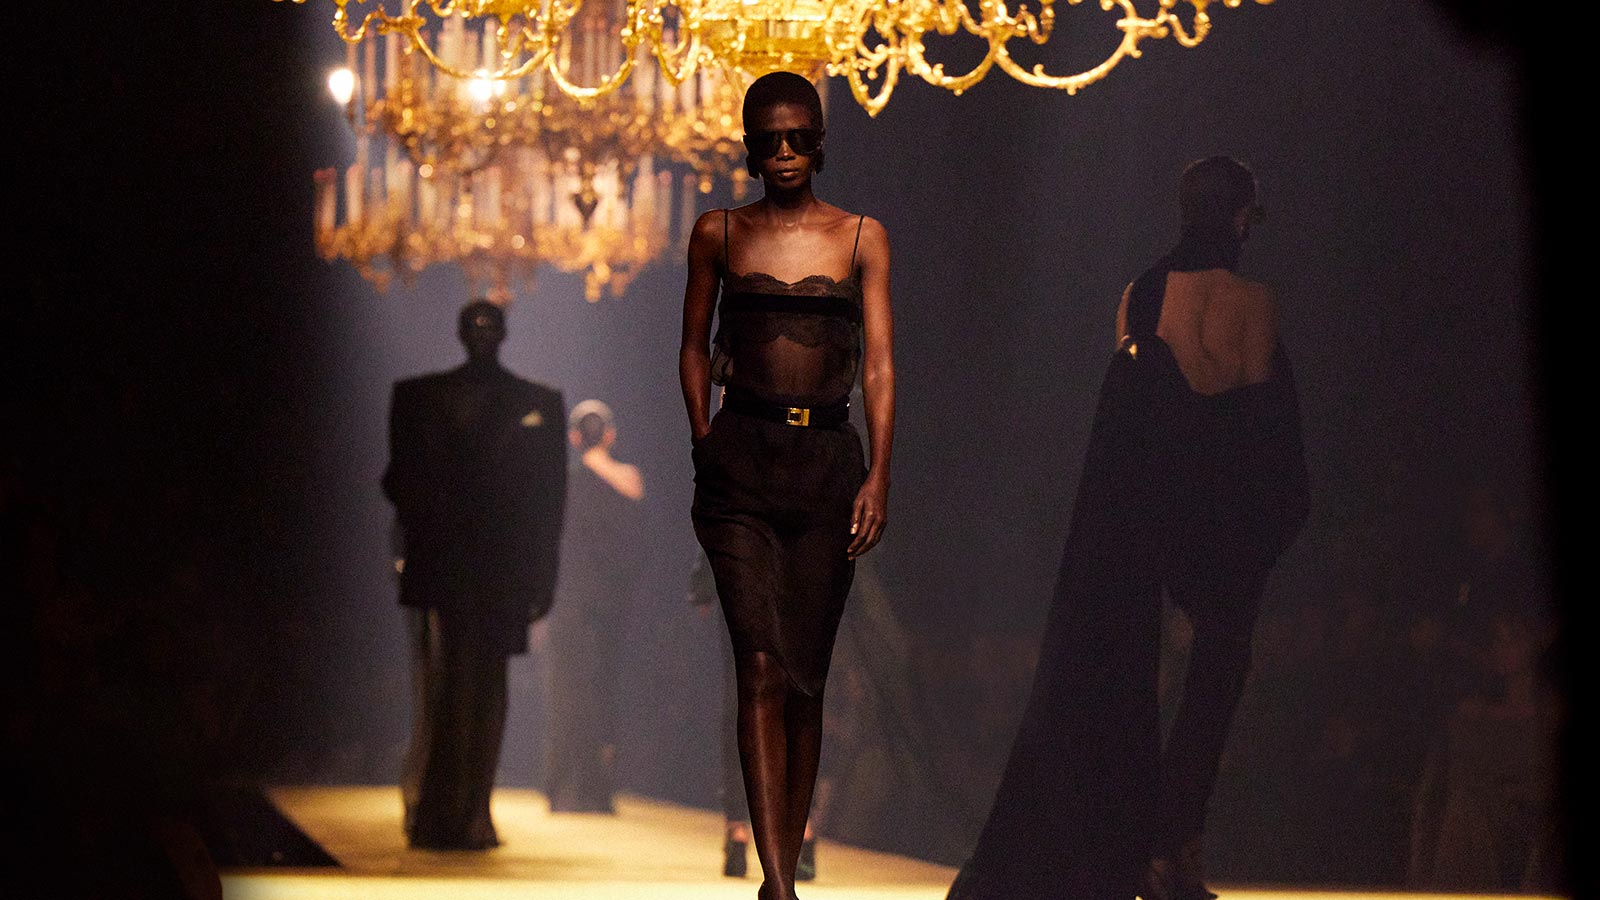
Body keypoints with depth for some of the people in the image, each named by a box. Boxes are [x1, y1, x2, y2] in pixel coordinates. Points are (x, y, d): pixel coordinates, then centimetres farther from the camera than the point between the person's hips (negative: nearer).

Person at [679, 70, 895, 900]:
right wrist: (702, 443, 4)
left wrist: (879, 473, -7)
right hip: (741, 460, -1)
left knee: (806, 676, 5)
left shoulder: (861, 237, 7)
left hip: (827, 461, 1)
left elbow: (879, 362, 2)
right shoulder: (719, 234, 8)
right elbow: (695, 347, 15)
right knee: (761, 667, -13)